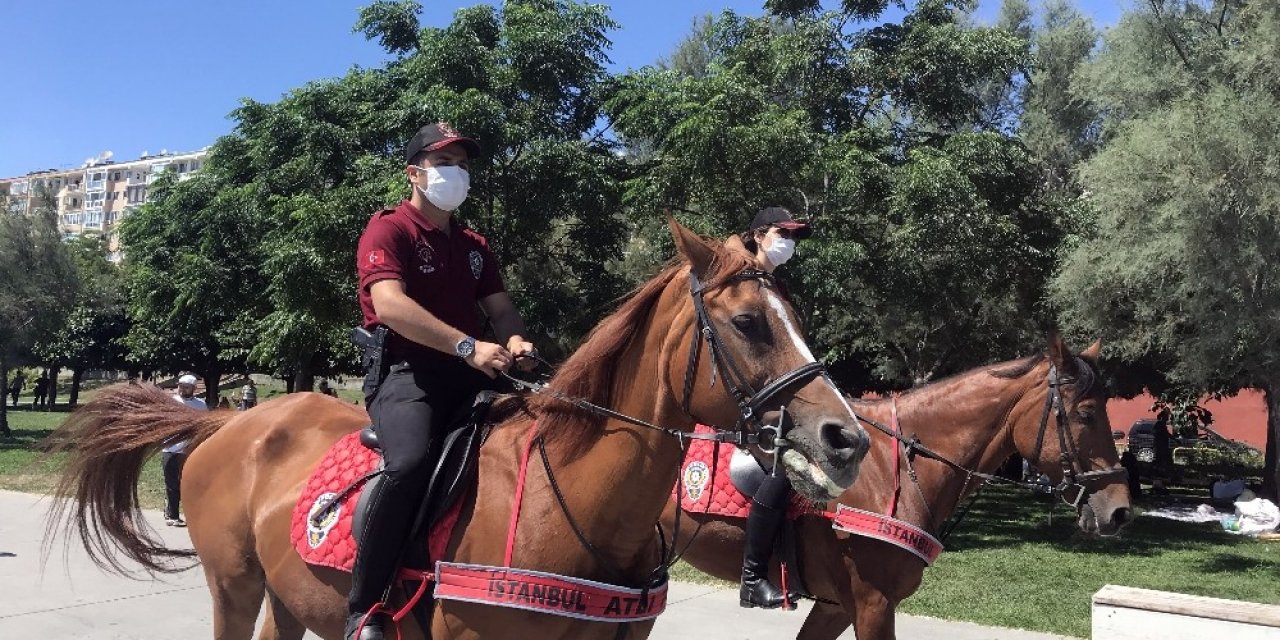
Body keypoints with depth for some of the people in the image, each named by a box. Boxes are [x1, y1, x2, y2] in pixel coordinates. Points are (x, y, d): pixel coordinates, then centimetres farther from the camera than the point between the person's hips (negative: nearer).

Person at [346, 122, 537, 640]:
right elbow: (390, 305, -18)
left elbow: (501, 308, 17)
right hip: (404, 373, -7)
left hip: (467, 375, 7)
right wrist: (467, 347, -27)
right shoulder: (388, 230, -2)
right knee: (411, 460, -35)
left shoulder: (474, 245, 22)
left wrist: (515, 340, -8)